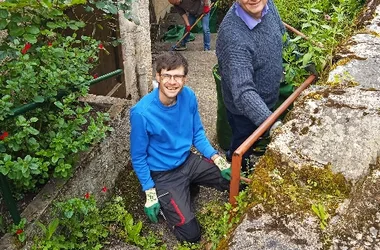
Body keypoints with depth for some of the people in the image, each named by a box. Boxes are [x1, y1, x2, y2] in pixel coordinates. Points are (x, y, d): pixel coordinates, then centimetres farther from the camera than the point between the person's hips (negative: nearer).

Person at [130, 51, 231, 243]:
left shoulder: (188, 96, -11)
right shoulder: (142, 112, -26)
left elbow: (197, 133, 4)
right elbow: (138, 158, -13)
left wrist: (217, 159, -7)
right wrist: (150, 193, -12)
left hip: (189, 162, 6)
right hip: (163, 175, -5)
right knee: (191, 234, -12)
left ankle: (189, 185, 20)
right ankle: (166, 202, 16)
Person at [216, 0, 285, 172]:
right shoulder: (233, 36, -39)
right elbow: (243, 92, -45)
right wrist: (270, 122, -56)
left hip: (267, 99, 7)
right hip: (243, 108, -7)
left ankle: (250, 165, 60)